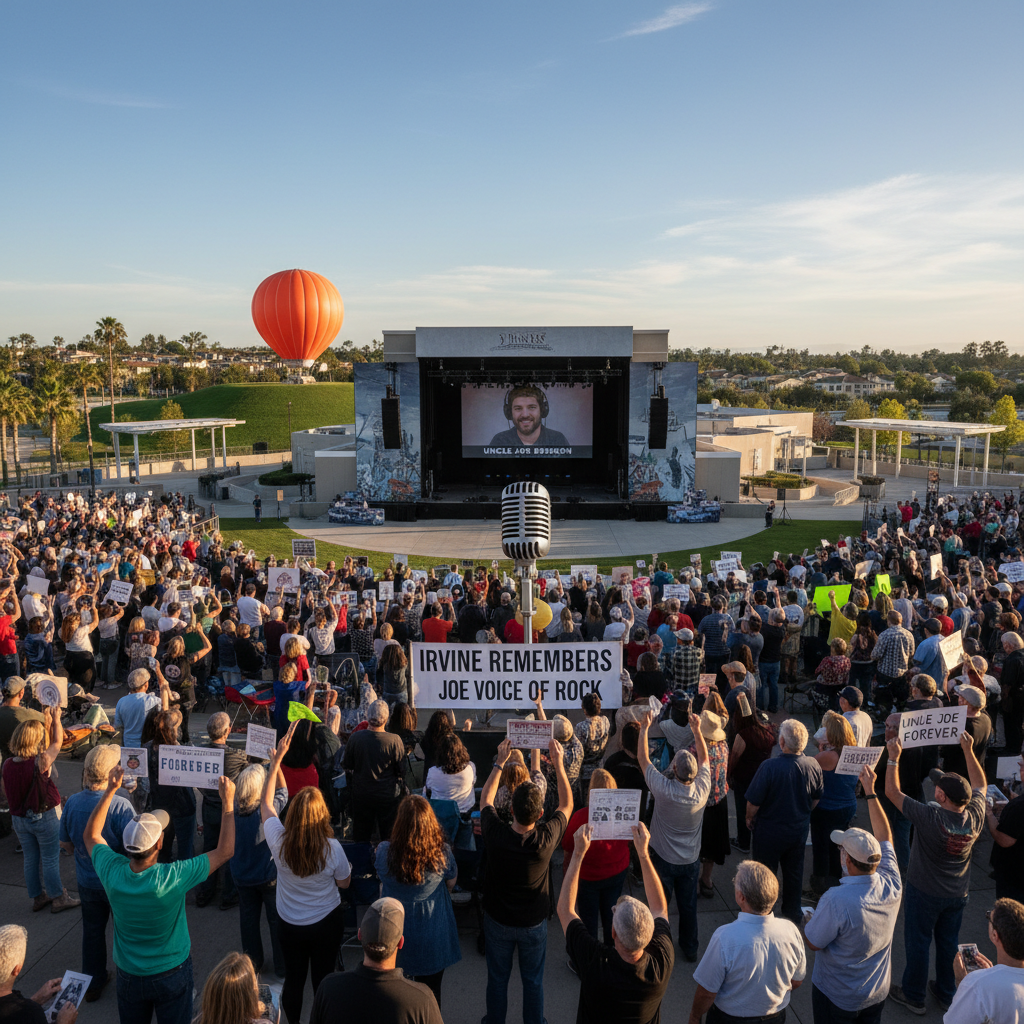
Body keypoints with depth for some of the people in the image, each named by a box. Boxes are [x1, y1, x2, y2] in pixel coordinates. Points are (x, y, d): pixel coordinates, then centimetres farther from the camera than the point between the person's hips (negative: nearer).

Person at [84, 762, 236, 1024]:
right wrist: (228, 803, -20)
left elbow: (91, 834, -3)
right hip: (172, 974, -3)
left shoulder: (112, 872, -24)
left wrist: (111, 790, -5)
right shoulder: (173, 878, -34)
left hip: (128, 974, 3)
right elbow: (225, 851, -24)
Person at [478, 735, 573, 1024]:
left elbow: (485, 798, -8)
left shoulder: (496, 835, -30)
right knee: (533, 981, 22)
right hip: (534, 923, 0)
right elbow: (567, 804, -11)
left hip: (498, 921, 1)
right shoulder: (547, 838, -31)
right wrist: (558, 762, -11)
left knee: (497, 978, 23)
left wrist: (500, 761, -6)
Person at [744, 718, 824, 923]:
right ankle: (793, 912, 39)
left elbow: (753, 802, -22)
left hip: (770, 831, -4)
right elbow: (817, 798, 3)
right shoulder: (813, 765, -15)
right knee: (794, 871, 23)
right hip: (799, 829, 4)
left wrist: (750, 819, -1)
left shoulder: (769, 767, -31)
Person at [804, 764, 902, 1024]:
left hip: (837, 999, -5)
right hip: (878, 993, 5)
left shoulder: (836, 901, -37)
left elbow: (813, 942, -22)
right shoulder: (892, 886, -19)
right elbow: (885, 836, -5)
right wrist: (870, 790, 0)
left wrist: (810, 918, -2)